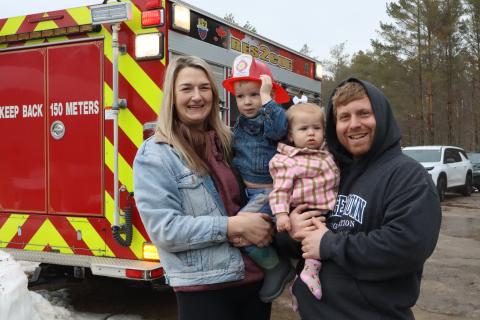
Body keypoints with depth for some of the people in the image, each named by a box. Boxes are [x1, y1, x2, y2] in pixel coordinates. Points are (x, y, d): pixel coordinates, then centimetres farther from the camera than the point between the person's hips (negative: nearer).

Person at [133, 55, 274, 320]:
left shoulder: (227, 142, 9)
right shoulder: (154, 154, -9)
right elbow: (163, 229, -17)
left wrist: (267, 222, -4)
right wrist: (233, 226, -19)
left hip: (256, 276, 6)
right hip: (204, 288, -5)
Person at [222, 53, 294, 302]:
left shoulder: (271, 120, -9)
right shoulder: (240, 124, 13)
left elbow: (279, 127, -35)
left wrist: (266, 96, -28)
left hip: (268, 193, -9)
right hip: (245, 191, 9)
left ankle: (277, 266, -3)